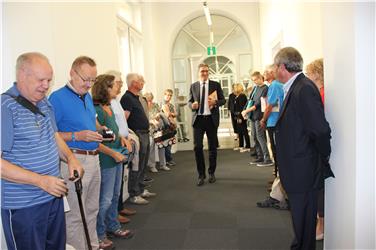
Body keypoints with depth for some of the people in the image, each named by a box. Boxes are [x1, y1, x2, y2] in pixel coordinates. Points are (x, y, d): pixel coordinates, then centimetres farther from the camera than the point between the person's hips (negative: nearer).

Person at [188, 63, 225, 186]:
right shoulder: (193, 86, 9)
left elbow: (223, 100, 6)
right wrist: (192, 105, -10)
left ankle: (211, 173, 26)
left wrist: (215, 102, -15)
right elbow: (189, 101, 13)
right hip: (198, 119, 0)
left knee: (212, 147, 9)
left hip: (211, 119, 0)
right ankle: (201, 175, 8)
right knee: (197, 147, -6)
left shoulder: (216, 85, 5)